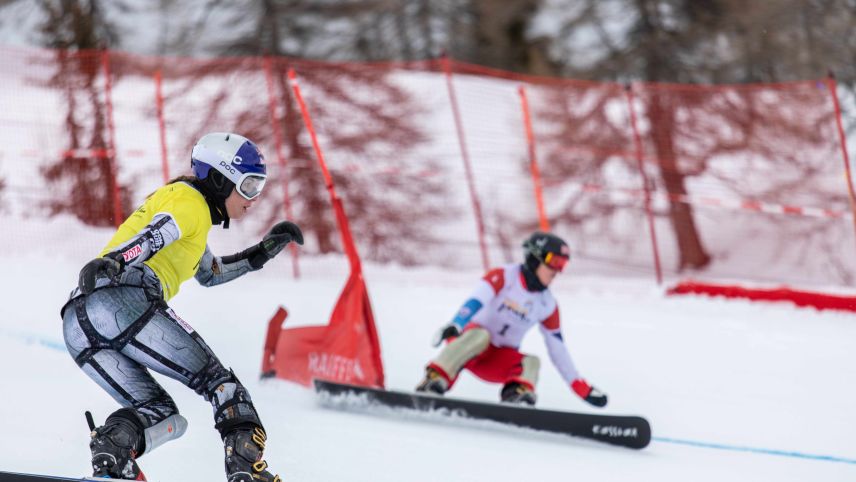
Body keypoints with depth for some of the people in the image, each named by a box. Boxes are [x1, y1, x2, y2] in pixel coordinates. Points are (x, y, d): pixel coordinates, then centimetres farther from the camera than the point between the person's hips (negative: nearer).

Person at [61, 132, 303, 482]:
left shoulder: (192, 215, 36)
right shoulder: (189, 200, 5)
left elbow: (209, 272, 51)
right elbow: (154, 234, -16)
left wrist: (262, 253, 45)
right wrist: (113, 262, -33)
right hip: (125, 301, -9)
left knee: (159, 414, 10)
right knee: (219, 383, -2)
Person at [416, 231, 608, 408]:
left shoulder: (547, 305, 5)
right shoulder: (503, 277, -10)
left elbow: (558, 349, 12)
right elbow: (475, 302, -26)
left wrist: (583, 388, 10)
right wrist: (455, 326, -46)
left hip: (500, 359, 5)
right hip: (468, 343, -4)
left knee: (531, 362, -24)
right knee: (480, 335, -37)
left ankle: (517, 394, -54)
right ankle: (435, 379, -46)